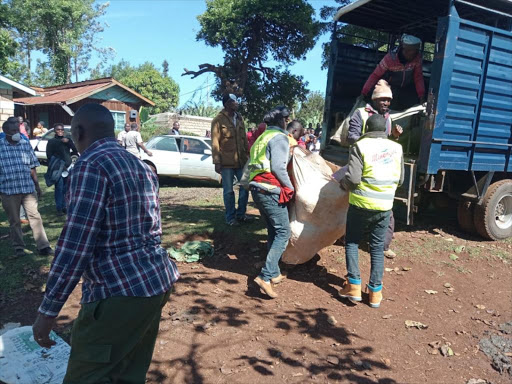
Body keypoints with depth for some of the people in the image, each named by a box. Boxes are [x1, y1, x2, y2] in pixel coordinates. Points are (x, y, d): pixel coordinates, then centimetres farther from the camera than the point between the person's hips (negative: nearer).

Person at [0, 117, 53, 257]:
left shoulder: (26, 144, 7)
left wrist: (37, 185, 11)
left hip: (28, 188, 2)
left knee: (35, 217, -1)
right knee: (14, 221, 9)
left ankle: (43, 246, 2)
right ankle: (18, 248, 22)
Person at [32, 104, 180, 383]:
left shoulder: (91, 165, -14)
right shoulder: (142, 167, 13)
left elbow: (75, 244, -18)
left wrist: (47, 310, -11)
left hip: (120, 293, -9)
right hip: (157, 282, 9)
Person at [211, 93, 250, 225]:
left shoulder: (239, 119, 14)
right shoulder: (219, 120, -4)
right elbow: (215, 142, -8)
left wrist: (248, 156, 13)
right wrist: (217, 162, -13)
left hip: (241, 161, 5)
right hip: (226, 162, -5)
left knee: (245, 187, 6)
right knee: (228, 191, 4)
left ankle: (241, 214, 23)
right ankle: (230, 217, 16)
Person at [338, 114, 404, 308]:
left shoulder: (360, 146, -8)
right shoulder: (396, 148, 7)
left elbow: (352, 178, -16)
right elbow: (400, 179, 13)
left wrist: (343, 183, 4)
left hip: (361, 203, -3)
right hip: (385, 206, 4)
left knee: (352, 242, 14)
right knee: (377, 248, 14)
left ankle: (354, 286, 11)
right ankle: (375, 292, 17)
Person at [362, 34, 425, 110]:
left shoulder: (417, 58, -22)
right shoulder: (390, 58, -30)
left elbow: (418, 77, -16)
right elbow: (375, 75, -27)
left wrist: (421, 95, -25)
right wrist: (364, 93, -30)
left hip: (407, 87, 3)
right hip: (390, 86, -3)